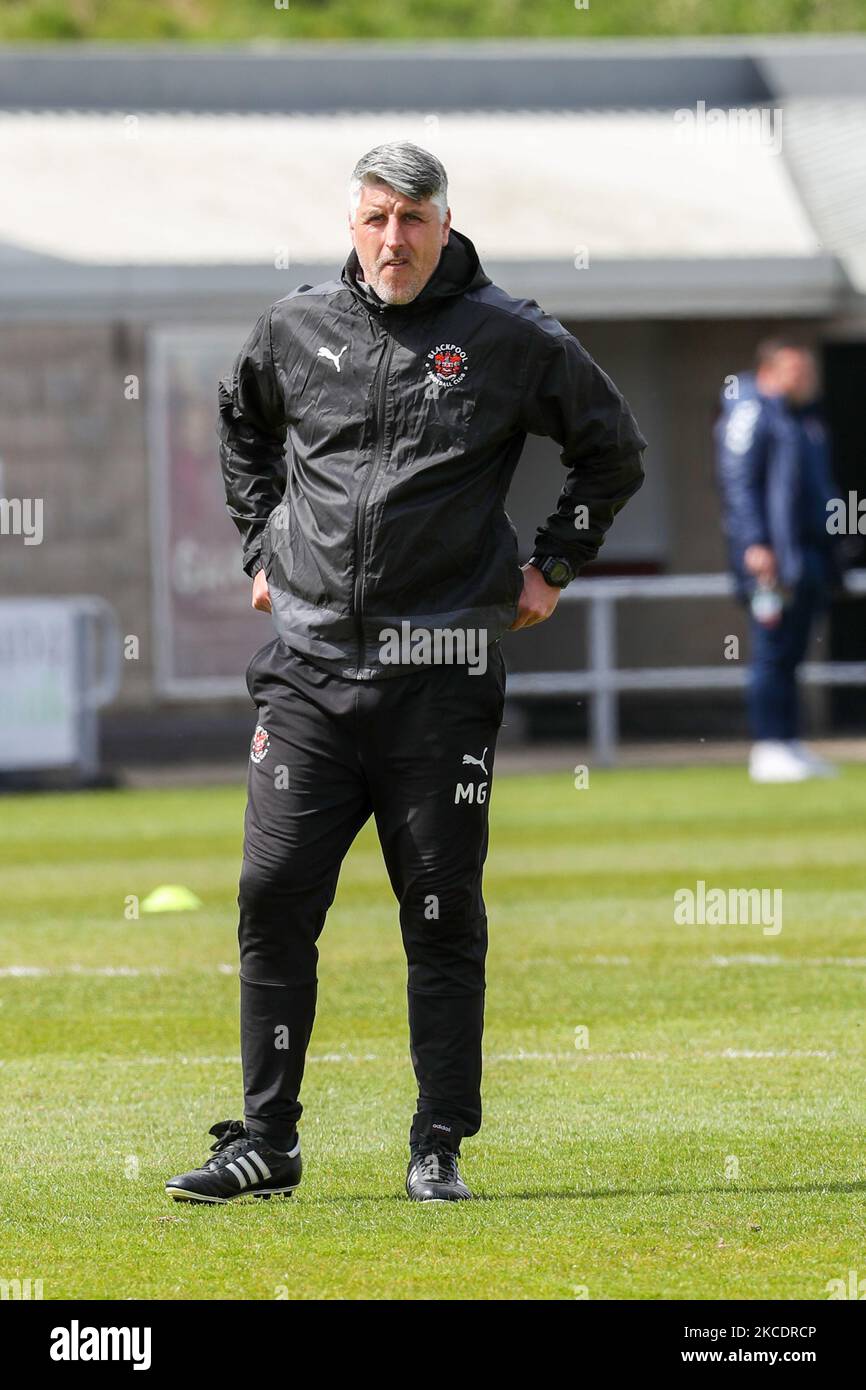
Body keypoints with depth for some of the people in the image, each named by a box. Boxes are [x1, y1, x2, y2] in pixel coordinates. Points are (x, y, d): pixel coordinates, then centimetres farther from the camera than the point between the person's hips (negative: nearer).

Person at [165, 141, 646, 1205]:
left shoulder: (510, 339, -1)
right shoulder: (294, 330, 7)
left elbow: (613, 450, 11)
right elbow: (241, 427, 28)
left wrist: (551, 568, 7)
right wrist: (260, 549, 20)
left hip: (441, 677, -2)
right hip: (309, 665, 2)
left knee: (443, 915, 1)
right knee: (273, 897, -2)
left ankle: (440, 1148, 8)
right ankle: (264, 1142, 6)